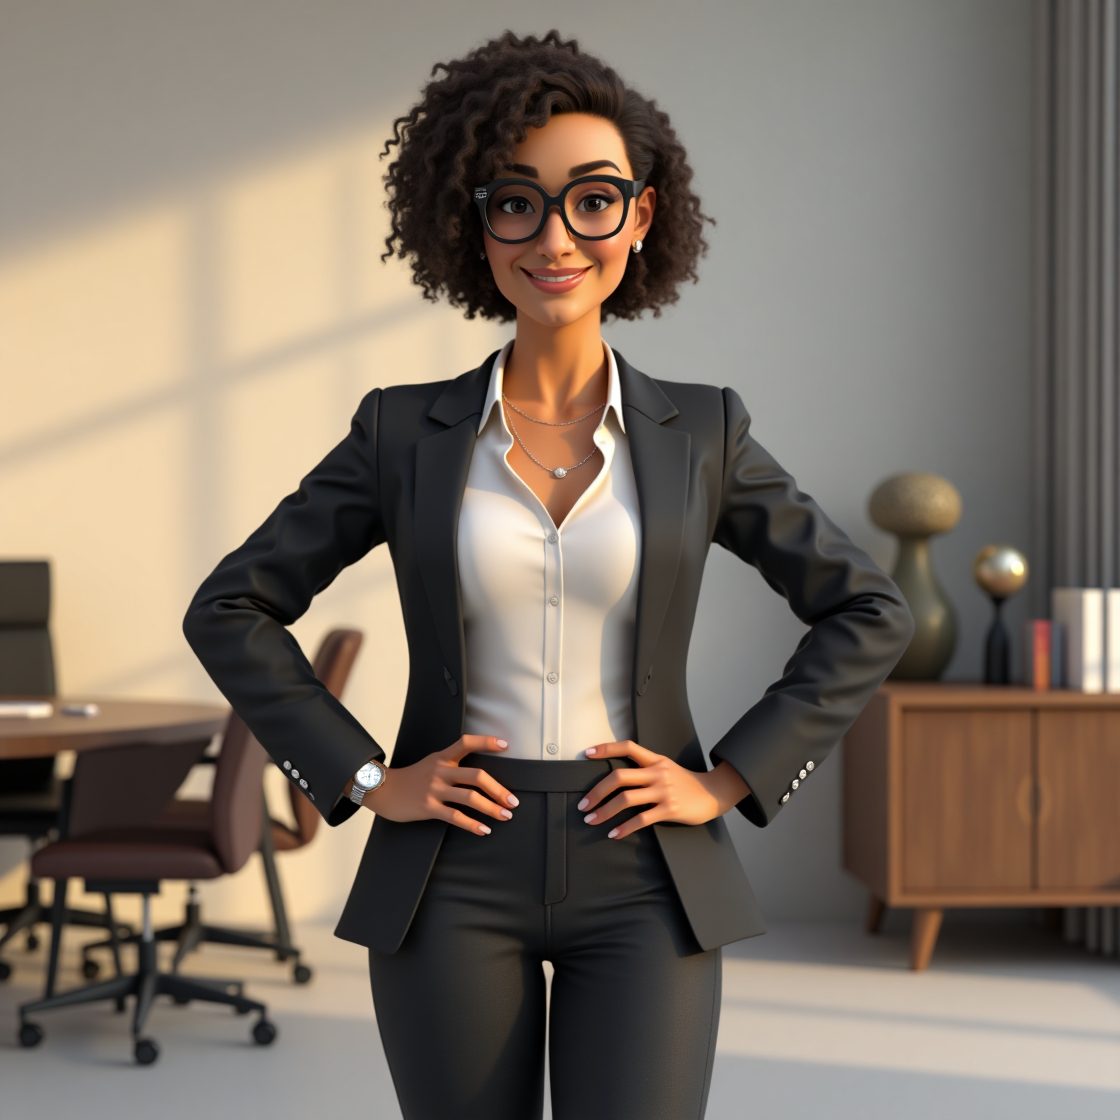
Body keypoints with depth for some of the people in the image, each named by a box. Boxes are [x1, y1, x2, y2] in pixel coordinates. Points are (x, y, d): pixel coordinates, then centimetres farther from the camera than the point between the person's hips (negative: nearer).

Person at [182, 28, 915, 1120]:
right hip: (454, 882, 1)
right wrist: (364, 779, -4)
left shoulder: (699, 432, 2)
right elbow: (230, 611, 5)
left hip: (639, 882, 0)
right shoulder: (407, 433, 1)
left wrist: (730, 779, -4)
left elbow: (867, 612, 5)